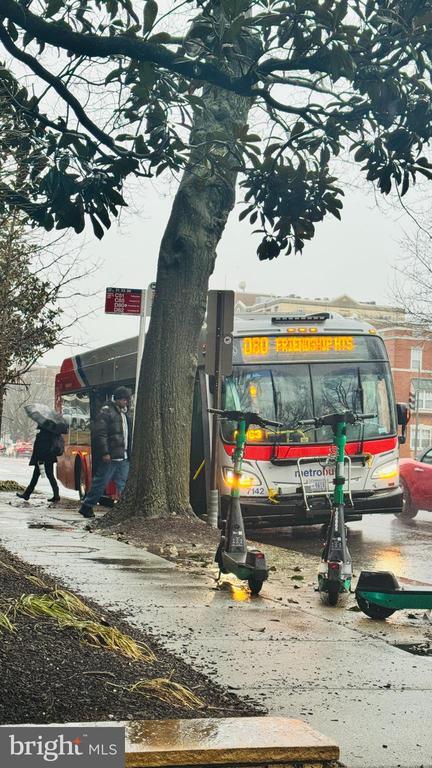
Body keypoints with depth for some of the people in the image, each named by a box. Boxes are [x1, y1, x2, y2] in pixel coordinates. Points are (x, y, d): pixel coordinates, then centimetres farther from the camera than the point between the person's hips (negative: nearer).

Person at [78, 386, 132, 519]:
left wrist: (129, 452, 18)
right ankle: (86, 507, 9)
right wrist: (104, 452, -19)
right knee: (100, 483, -2)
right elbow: (100, 433, -14)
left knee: (123, 484, 7)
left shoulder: (125, 414, 17)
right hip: (110, 457, -8)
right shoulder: (106, 411, -8)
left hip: (123, 457, 8)